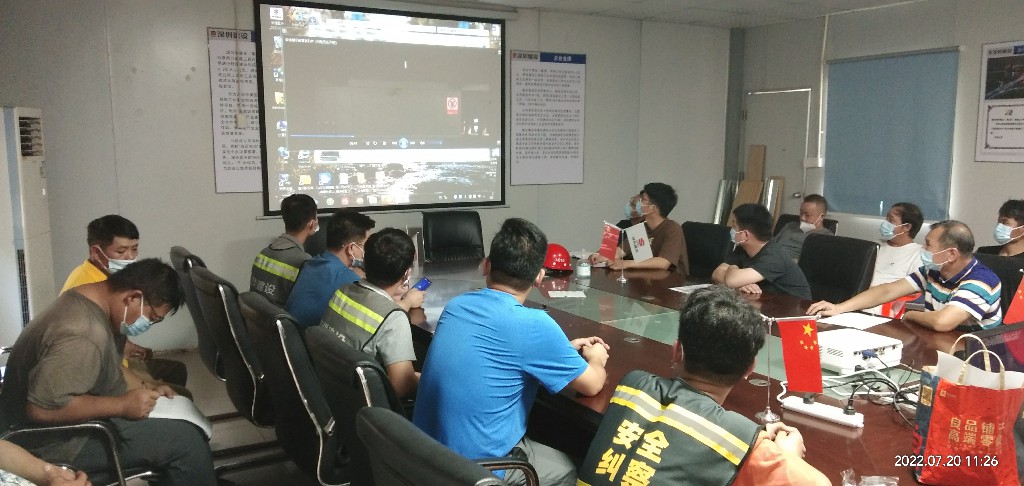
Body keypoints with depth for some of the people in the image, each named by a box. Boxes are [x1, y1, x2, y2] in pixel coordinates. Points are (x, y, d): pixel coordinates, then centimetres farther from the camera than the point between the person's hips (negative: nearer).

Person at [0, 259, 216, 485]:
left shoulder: (83, 302, 4)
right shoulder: (84, 335, -29)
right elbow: (42, 409, -32)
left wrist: (146, 388, 5)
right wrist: (123, 405, -25)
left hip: (62, 425, 10)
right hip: (56, 443, -10)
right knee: (187, 440, -18)